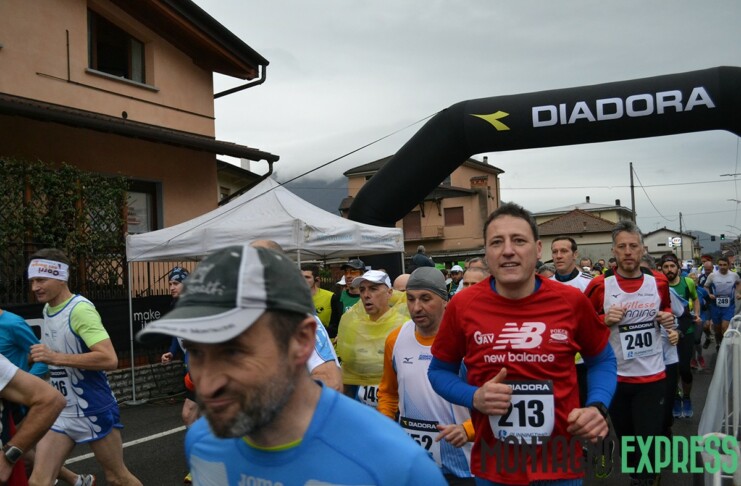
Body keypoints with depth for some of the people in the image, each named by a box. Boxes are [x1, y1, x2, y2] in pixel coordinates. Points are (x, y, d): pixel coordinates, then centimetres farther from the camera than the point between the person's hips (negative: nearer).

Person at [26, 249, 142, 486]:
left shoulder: (80, 309, -20)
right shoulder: (47, 309, 6)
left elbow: (110, 359, -30)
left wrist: (55, 358, -31)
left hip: (94, 411, -7)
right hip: (59, 412, 7)